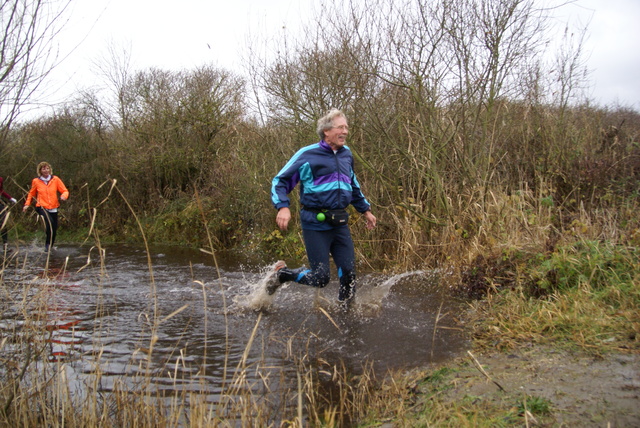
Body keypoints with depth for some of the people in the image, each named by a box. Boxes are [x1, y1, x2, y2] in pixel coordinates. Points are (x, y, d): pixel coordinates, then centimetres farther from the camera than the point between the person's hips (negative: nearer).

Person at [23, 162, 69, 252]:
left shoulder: (55, 179, 2)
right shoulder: (36, 181, 2)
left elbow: (65, 191, 4)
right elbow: (31, 194, 16)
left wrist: (64, 196, -18)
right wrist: (27, 204, 6)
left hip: (53, 208, 3)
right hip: (41, 207, -2)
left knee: (54, 228, 3)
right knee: (49, 221, -29)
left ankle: (50, 246, 27)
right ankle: (48, 244, -18)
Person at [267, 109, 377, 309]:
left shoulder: (346, 154, 12)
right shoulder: (307, 155, -6)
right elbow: (280, 181, -4)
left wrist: (365, 210, 28)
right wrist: (283, 207, -20)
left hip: (340, 224, 6)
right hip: (316, 225, -5)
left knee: (349, 274, 1)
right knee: (320, 278, -4)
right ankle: (282, 273, 20)